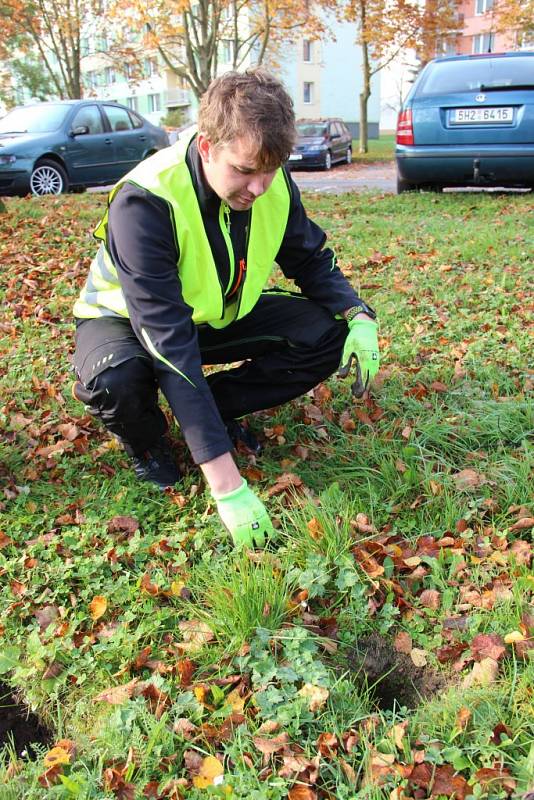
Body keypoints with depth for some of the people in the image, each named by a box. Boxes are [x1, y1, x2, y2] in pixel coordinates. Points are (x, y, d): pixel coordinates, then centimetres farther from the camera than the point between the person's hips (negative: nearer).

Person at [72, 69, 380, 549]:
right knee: (115, 379, -39)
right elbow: (170, 342, -42)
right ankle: (148, 444, -2)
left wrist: (358, 316, -23)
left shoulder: (274, 185, -18)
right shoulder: (144, 201, -35)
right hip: (128, 318, -4)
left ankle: (217, 407, 2)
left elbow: (312, 260, 0)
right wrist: (225, 482, -46)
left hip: (219, 314, 5)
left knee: (329, 337, -15)